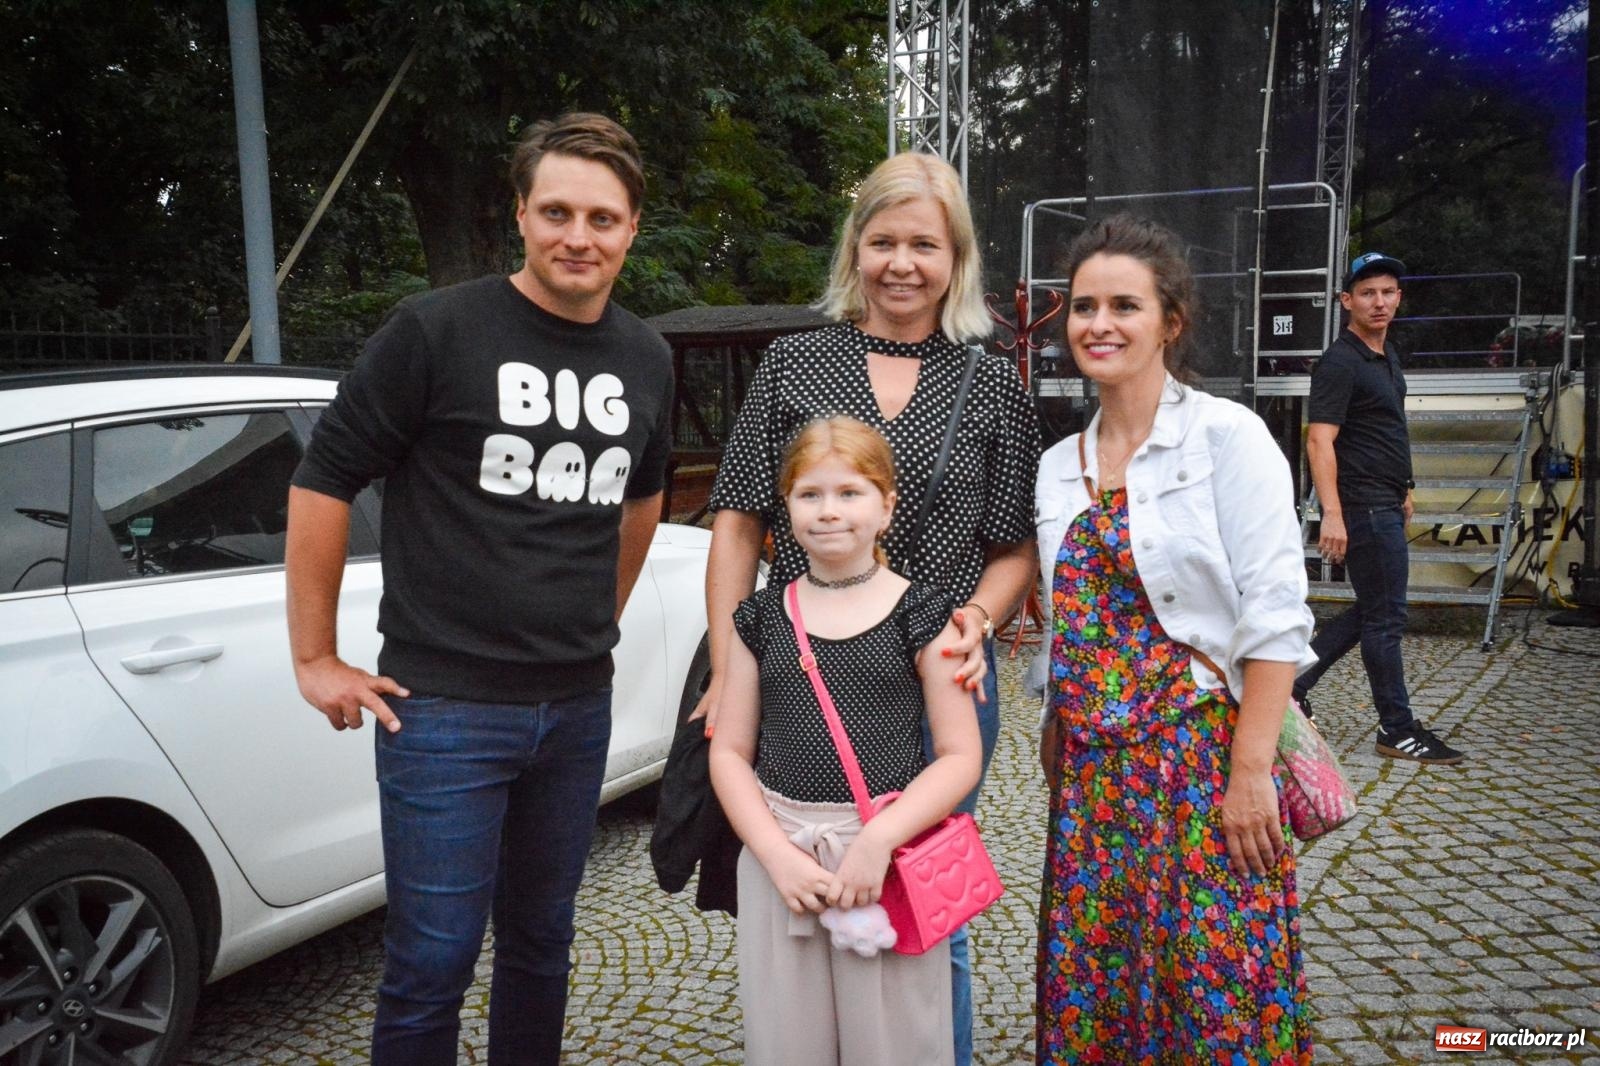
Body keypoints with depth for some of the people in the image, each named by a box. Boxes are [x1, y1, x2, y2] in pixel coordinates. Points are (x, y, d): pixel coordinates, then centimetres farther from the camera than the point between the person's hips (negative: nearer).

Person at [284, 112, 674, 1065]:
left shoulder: (646, 359, 6)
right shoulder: (437, 331, -10)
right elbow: (324, 483, -7)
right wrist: (316, 660, -6)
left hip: (579, 704, 5)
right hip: (445, 704, -5)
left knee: (540, 940, 18)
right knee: (434, 961, 3)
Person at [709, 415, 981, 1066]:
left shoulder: (922, 614, -2)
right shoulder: (762, 618, 5)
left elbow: (961, 756, -3)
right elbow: (728, 752, 6)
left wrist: (878, 839, -15)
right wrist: (777, 854, -8)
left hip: (891, 861, -2)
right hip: (779, 852, 2)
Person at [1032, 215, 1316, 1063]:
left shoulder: (1226, 436, -6)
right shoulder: (1059, 465, 10)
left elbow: (1274, 616, -12)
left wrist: (1251, 770, -16)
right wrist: (1057, 742, 12)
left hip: (1204, 759, -5)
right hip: (1094, 771, 5)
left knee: (1219, 996, 3)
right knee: (1089, 991, 11)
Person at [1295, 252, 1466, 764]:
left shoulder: (1387, 355, 14)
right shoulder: (1340, 363, -15)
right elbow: (1320, 441, -23)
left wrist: (1403, 490, 24)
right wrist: (1331, 513, -30)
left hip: (1386, 505, 10)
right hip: (1364, 508, -10)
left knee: (1371, 611, 16)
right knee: (1386, 618, -1)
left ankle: (1294, 682, 22)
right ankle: (1397, 730, 10)